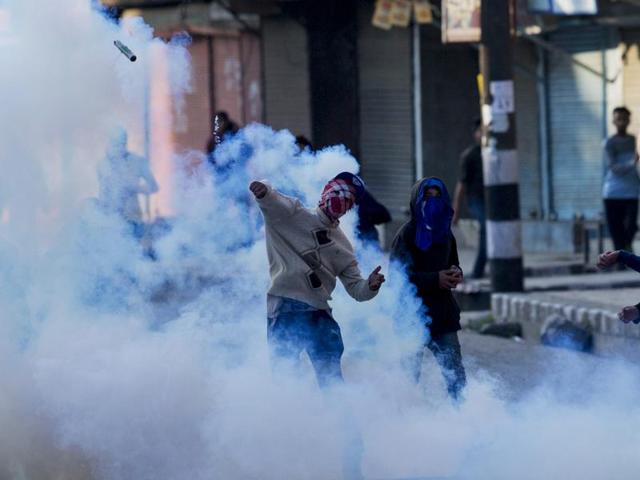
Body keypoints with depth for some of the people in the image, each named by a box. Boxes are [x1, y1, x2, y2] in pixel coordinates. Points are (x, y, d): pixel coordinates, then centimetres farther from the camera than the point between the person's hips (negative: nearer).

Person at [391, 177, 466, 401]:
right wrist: (435, 279, -21)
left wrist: (456, 274, -1)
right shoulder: (407, 234, -7)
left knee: (456, 374, -1)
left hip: (442, 311, 5)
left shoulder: (445, 233, 12)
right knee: (409, 375, -2)